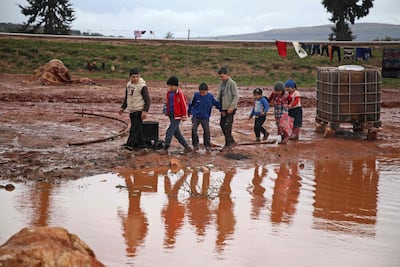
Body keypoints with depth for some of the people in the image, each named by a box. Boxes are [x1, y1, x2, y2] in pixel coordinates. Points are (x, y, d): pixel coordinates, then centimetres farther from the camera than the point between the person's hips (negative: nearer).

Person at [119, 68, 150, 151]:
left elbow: (147, 100, -13)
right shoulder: (128, 85, 11)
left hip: (139, 111, -8)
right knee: (138, 128, 11)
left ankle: (130, 144, -14)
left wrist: (145, 111, -21)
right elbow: (126, 98, 23)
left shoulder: (142, 86, -11)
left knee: (134, 128, -11)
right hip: (131, 111, 8)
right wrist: (122, 108, 14)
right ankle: (141, 144, 17)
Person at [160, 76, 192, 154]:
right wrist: (167, 111, 17)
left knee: (169, 132, -8)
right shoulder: (169, 93, 7)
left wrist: (184, 116, -9)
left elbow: (184, 104, -11)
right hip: (171, 115, 8)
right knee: (176, 132, 13)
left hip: (177, 116, -8)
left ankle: (166, 149, 0)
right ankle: (187, 147, 21)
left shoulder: (179, 93, -15)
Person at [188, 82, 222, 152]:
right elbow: (191, 104, 9)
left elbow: (217, 104, 6)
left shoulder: (210, 97, -7)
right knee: (194, 130, -10)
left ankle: (207, 146, 14)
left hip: (205, 117, 0)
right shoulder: (196, 95, -7)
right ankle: (195, 145, 6)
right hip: (196, 116, 0)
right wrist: (189, 111, 20)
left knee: (207, 131, 0)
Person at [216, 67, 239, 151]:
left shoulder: (232, 83, -12)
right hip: (223, 108, 9)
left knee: (227, 126, -8)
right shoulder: (221, 83, 12)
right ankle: (231, 141, 21)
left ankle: (228, 144, 1)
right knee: (222, 124, 10)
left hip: (230, 109, -9)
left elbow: (236, 96, -16)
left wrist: (231, 107, -21)